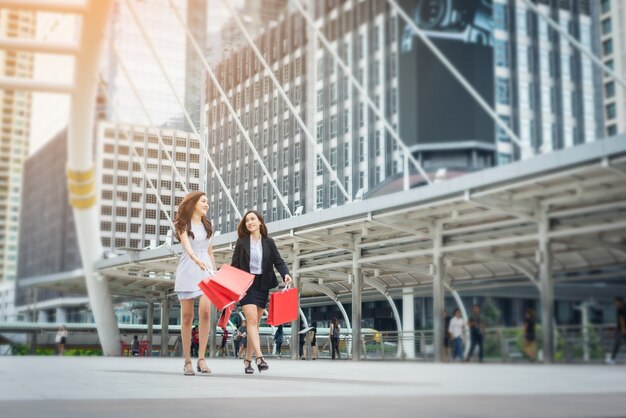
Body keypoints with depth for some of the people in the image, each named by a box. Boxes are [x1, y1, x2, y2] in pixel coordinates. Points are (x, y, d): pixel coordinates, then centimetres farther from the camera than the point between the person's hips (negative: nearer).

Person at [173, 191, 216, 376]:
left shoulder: (207, 225, 18)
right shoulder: (183, 224, 2)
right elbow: (187, 246, -16)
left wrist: (215, 272, 17)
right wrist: (197, 260, -34)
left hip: (206, 270, 3)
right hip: (188, 269, -3)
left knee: (205, 310, -18)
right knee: (187, 316, -2)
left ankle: (201, 358, -16)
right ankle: (187, 361, 4)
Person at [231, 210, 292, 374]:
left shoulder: (269, 242, 7)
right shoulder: (241, 242, 3)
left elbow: (278, 261, 2)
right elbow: (234, 265, 3)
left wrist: (285, 274, -18)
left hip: (262, 286, 3)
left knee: (255, 323, 6)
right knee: (252, 320, -16)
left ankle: (248, 360, 13)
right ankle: (259, 357, -25)